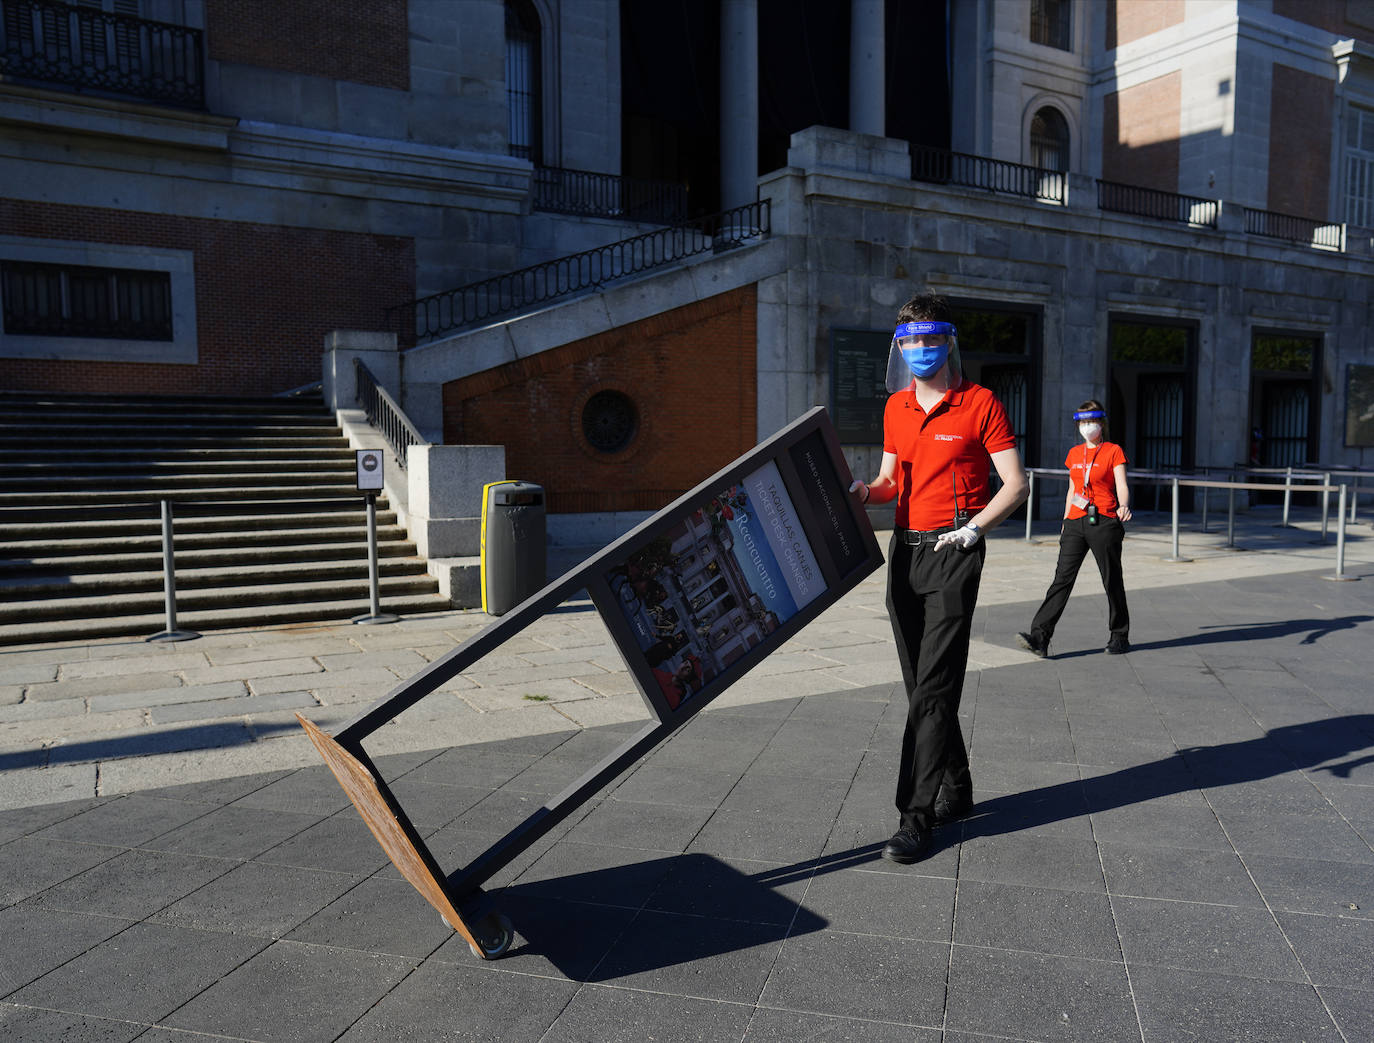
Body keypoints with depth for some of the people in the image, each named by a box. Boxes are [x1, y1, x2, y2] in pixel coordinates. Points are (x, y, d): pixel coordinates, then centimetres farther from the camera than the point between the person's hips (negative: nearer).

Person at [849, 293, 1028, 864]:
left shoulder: (980, 403, -5)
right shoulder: (896, 407, 13)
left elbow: (1015, 484, -4)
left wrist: (971, 529, -15)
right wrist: (868, 491, -3)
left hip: (952, 551, -6)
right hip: (904, 548, 7)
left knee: (933, 688, -9)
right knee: (922, 685, 12)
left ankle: (915, 817, -5)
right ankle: (956, 790, 28)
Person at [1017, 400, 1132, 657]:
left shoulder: (1114, 451, 0)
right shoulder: (1074, 454, 14)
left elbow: (1122, 486, -9)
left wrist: (1124, 505, -29)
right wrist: (1065, 522, 19)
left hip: (1104, 523, -4)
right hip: (1076, 523, 4)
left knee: (1112, 581, 6)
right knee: (1062, 578, -5)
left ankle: (1119, 636, 23)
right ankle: (1040, 637, -14)